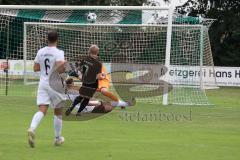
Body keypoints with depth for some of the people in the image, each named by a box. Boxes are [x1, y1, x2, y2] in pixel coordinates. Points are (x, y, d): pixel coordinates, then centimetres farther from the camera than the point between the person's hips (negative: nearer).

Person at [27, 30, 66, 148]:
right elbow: (60, 68, -25)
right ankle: (58, 138, 23)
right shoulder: (58, 53, -11)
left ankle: (32, 129, -34)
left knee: (42, 110, -5)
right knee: (58, 112, 13)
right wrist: (65, 69, -3)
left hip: (43, 84, 4)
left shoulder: (41, 52, 5)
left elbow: (35, 68, 11)